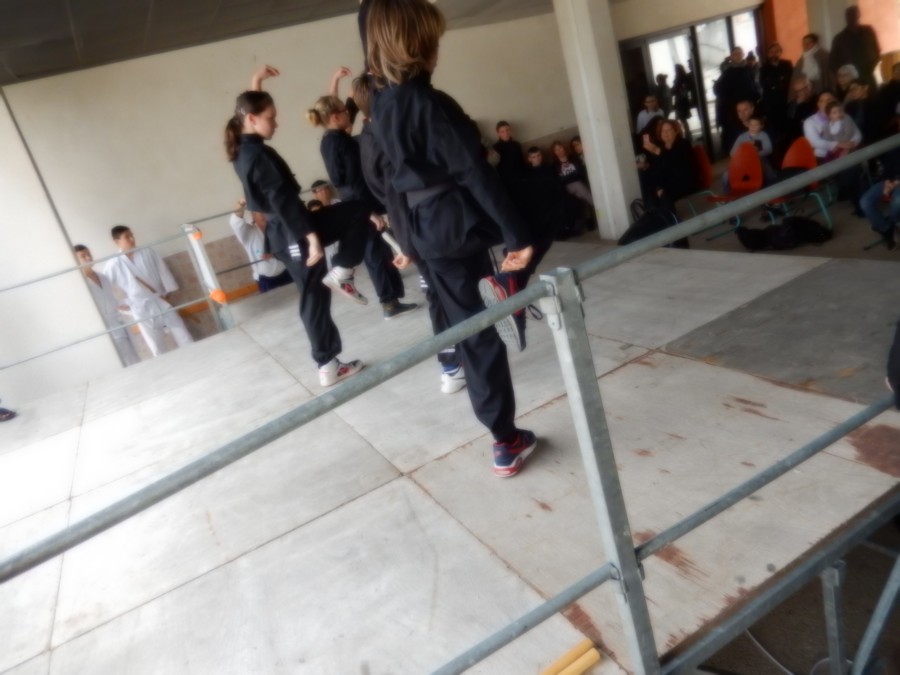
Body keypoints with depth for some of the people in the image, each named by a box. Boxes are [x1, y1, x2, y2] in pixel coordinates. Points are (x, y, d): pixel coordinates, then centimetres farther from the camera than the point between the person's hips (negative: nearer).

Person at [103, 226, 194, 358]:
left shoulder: (148, 253, 1)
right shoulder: (113, 265, -5)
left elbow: (163, 272, 2)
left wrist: (168, 293, -4)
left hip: (162, 303, 2)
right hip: (142, 310, -2)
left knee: (185, 340, 6)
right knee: (158, 349, 4)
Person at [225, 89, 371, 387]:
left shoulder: (241, 152, 10)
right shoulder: (260, 154, -19)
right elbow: (283, 201, -25)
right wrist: (312, 235, -26)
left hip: (278, 235, 10)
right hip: (293, 233, -10)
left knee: (313, 298, 12)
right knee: (358, 211, 1)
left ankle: (328, 366, 16)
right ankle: (341, 273, -3)